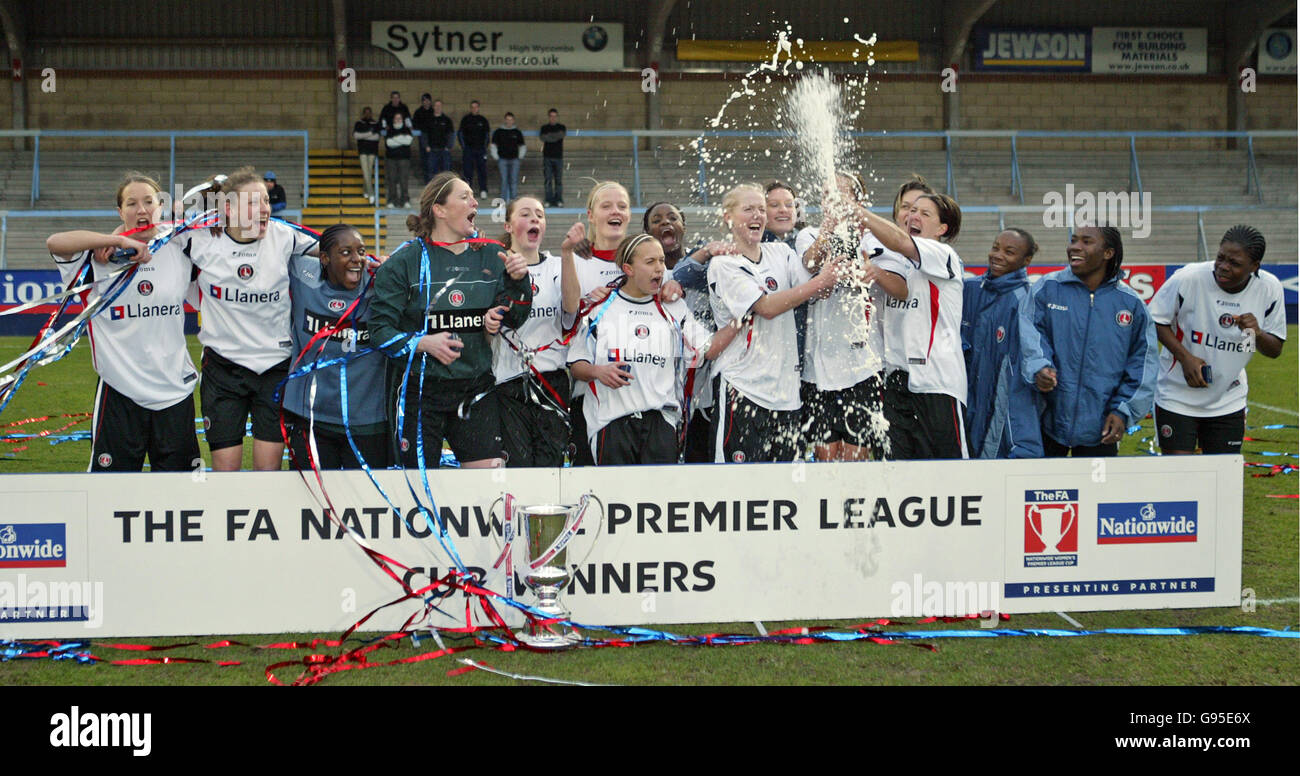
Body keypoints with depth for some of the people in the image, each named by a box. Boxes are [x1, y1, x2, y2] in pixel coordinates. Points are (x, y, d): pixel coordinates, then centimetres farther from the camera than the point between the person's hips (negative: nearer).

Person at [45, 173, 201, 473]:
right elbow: (54, 243, -21)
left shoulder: (180, 253, 8)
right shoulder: (102, 257, -2)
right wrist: (120, 241, -26)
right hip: (120, 390, -3)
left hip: (175, 390, 3)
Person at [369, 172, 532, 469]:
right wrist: (422, 343, -20)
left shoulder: (491, 255, 7)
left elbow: (514, 319, 9)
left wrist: (518, 280, -8)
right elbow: (380, 328, -6)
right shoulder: (405, 261, -4)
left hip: (476, 391, 3)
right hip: (419, 391, -3)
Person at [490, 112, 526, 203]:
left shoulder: (517, 132, 8)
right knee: (504, 180, -2)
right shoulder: (499, 132, 4)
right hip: (502, 159, -1)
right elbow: (493, 145, 9)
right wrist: (496, 157, 1)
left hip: (514, 160, 1)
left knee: (514, 181, -2)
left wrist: (520, 157, 7)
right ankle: (504, 200, 1)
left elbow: (522, 146, 17)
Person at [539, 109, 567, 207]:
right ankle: (549, 200, 0)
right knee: (548, 180, -2)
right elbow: (542, 137, -9)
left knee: (559, 180, -2)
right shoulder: (544, 128, 10)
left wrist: (549, 136, -16)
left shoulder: (561, 127, 9)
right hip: (547, 157, 0)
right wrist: (556, 136, -16)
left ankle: (559, 200, 1)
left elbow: (562, 135, -13)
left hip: (558, 157, 0)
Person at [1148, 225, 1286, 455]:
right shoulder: (1188, 278, -19)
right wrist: (1185, 357, -20)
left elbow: (1275, 349, 1)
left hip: (1228, 400, 3)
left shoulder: (1269, 289, -8)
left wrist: (1257, 334, -23)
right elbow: (1155, 320, -6)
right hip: (1177, 397, -3)